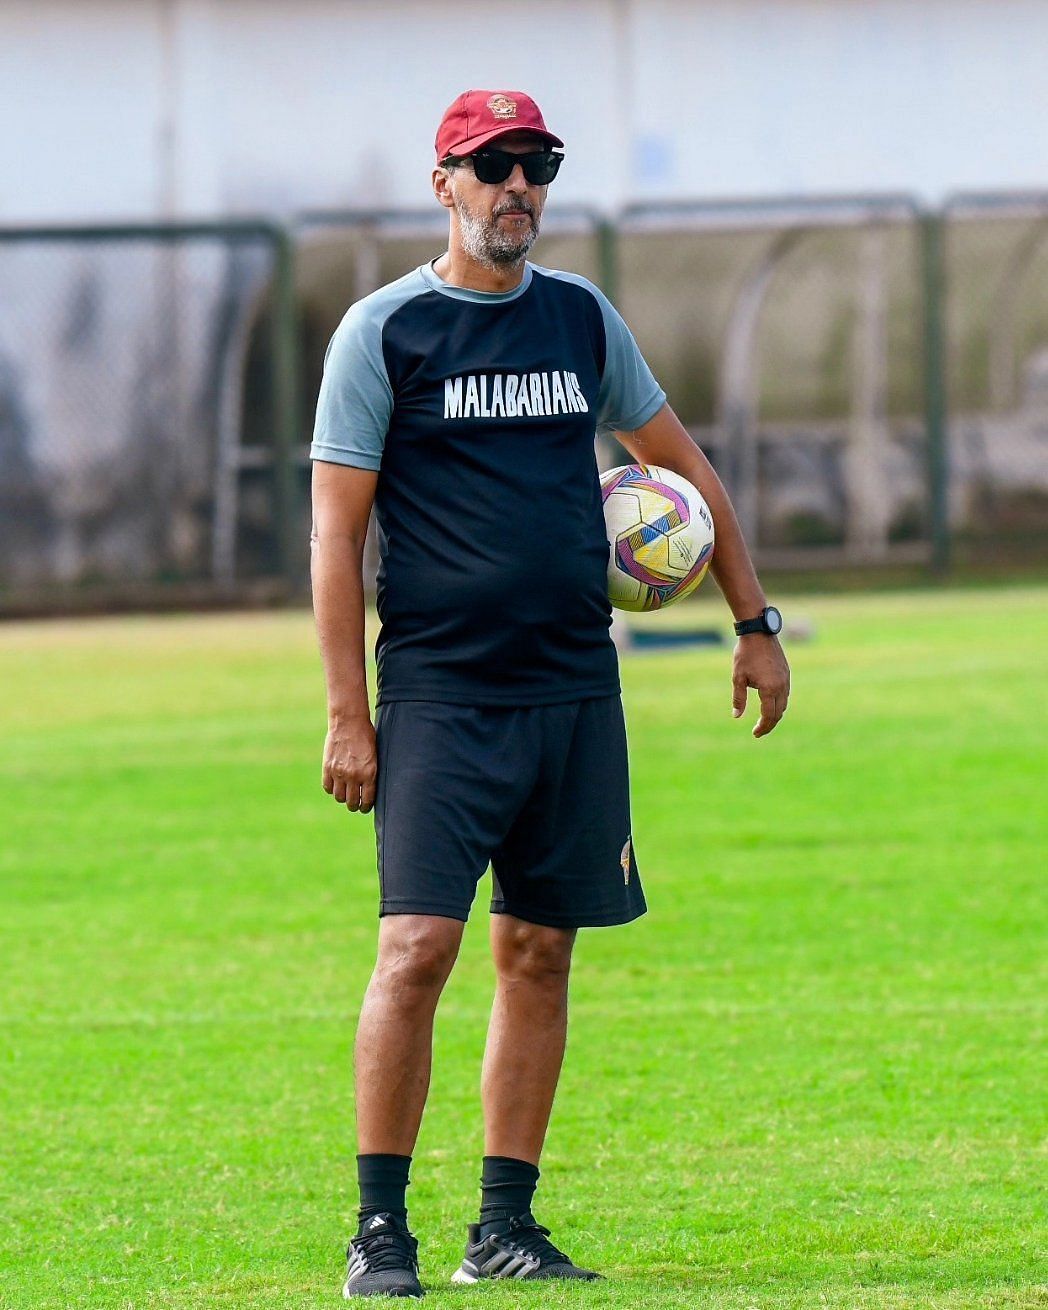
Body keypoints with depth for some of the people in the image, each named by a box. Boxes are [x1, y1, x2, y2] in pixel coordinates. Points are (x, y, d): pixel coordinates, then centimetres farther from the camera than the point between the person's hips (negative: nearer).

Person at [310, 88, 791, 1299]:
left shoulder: (582, 320, 10)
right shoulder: (385, 332, -3)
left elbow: (680, 463, 22)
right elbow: (336, 531, -5)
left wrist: (755, 623, 18)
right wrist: (346, 716, -10)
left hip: (576, 692, 5)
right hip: (439, 694, -5)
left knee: (540, 954, 5)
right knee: (418, 946, -12)